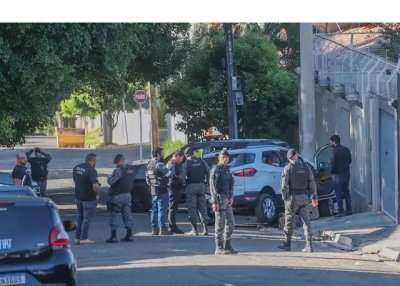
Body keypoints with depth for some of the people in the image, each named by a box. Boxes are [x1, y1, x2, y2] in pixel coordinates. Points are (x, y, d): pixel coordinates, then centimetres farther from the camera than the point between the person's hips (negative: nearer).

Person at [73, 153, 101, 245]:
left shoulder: (76, 168, 4)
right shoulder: (91, 170, -21)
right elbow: (95, 186, -27)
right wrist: (97, 194, -9)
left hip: (78, 196, 7)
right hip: (89, 198, -7)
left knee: (80, 217, 18)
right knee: (87, 218, 3)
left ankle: (78, 238, 20)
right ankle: (84, 238, 5)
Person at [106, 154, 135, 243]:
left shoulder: (119, 170, -21)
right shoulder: (131, 169, 5)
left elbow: (111, 181, -26)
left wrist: (109, 178, -5)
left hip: (117, 196, -8)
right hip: (127, 195, 8)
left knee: (114, 216, -1)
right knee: (127, 214, 14)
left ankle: (113, 236, -2)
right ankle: (129, 235, 16)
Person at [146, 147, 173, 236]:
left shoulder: (149, 165, 13)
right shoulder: (159, 164, -16)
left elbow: (147, 178, 19)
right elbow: (169, 173, -21)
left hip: (153, 191, 9)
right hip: (162, 190, -9)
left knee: (155, 209, 13)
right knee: (162, 210, -6)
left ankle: (154, 229, 15)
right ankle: (162, 229, -7)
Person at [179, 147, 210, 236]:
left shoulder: (186, 164, -6)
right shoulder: (201, 162, 5)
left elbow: (182, 177, -14)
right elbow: (209, 172, 5)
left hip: (191, 187, -4)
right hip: (201, 186, 4)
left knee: (192, 209, 2)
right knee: (202, 207, 10)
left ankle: (194, 229, 0)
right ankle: (205, 229, 5)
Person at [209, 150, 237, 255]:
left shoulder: (227, 170, 17)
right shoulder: (216, 169, -7)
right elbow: (213, 187, -12)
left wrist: (231, 197, 3)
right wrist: (214, 202, -19)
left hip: (227, 199, 8)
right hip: (220, 198, -8)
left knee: (231, 223, 10)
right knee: (220, 224, -6)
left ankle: (227, 246, 17)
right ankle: (219, 248, -2)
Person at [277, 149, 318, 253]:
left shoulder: (287, 168, -8)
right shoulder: (306, 167, 3)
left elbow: (285, 185, -11)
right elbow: (312, 183, 2)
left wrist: (285, 197, -2)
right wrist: (314, 197, 7)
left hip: (293, 197, -3)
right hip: (304, 197, 3)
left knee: (289, 221, 8)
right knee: (306, 220, 3)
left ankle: (287, 243, 15)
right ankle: (309, 245, -3)